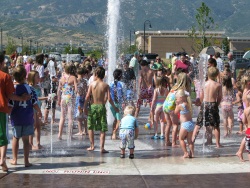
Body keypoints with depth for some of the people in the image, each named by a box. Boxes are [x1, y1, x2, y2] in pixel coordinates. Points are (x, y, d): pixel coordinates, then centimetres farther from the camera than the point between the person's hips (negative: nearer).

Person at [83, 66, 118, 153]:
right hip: (102, 107, 0)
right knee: (103, 129, 4)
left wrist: (84, 107, 3)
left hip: (93, 107, 0)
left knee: (90, 127, 16)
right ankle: (102, 148, -1)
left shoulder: (92, 84, -2)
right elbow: (109, 99, -7)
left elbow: (87, 97, -5)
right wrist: (114, 107, 6)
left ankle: (92, 146, 16)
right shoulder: (105, 85, -2)